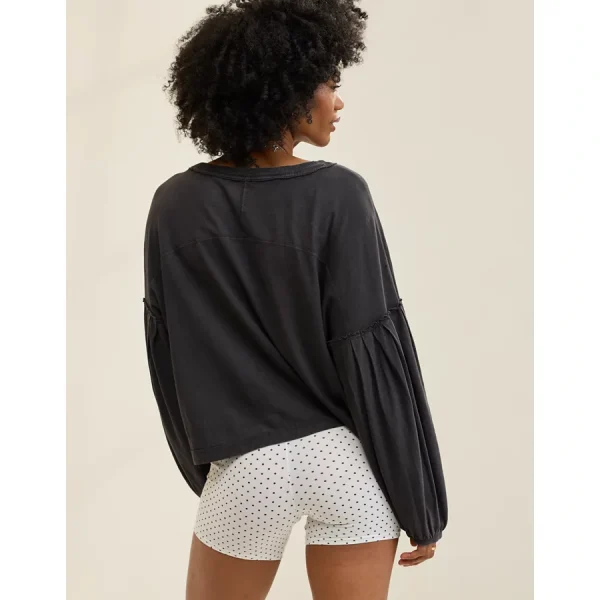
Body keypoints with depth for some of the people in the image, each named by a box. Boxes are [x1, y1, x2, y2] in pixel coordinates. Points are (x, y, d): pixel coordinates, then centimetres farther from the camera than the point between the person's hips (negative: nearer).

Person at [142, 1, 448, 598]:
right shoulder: (337, 194, -12)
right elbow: (373, 350, -12)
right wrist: (420, 503, -4)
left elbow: (169, 356, 3)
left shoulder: (176, 206, -4)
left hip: (248, 465, 2)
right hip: (351, 460, -1)